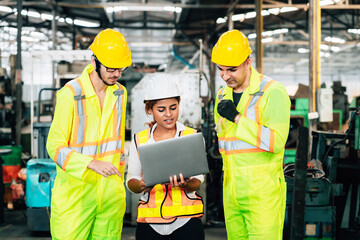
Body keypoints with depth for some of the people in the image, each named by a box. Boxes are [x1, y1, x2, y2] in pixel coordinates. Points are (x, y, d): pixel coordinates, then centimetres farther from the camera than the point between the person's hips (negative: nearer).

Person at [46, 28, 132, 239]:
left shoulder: (120, 94, 8)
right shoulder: (70, 95, -11)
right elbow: (55, 147, -13)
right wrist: (92, 164, -26)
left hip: (111, 196, 5)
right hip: (75, 193, -5)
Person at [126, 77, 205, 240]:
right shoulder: (139, 140, 7)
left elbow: (197, 181, -1)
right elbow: (131, 179, 9)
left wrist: (184, 183, -22)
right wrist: (140, 185, -12)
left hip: (186, 218, -1)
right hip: (149, 220, 1)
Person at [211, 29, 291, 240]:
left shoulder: (273, 92, -10)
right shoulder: (223, 96, 12)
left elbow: (277, 141, -19)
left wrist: (237, 118, -19)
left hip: (263, 191, -6)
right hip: (231, 189, 7)